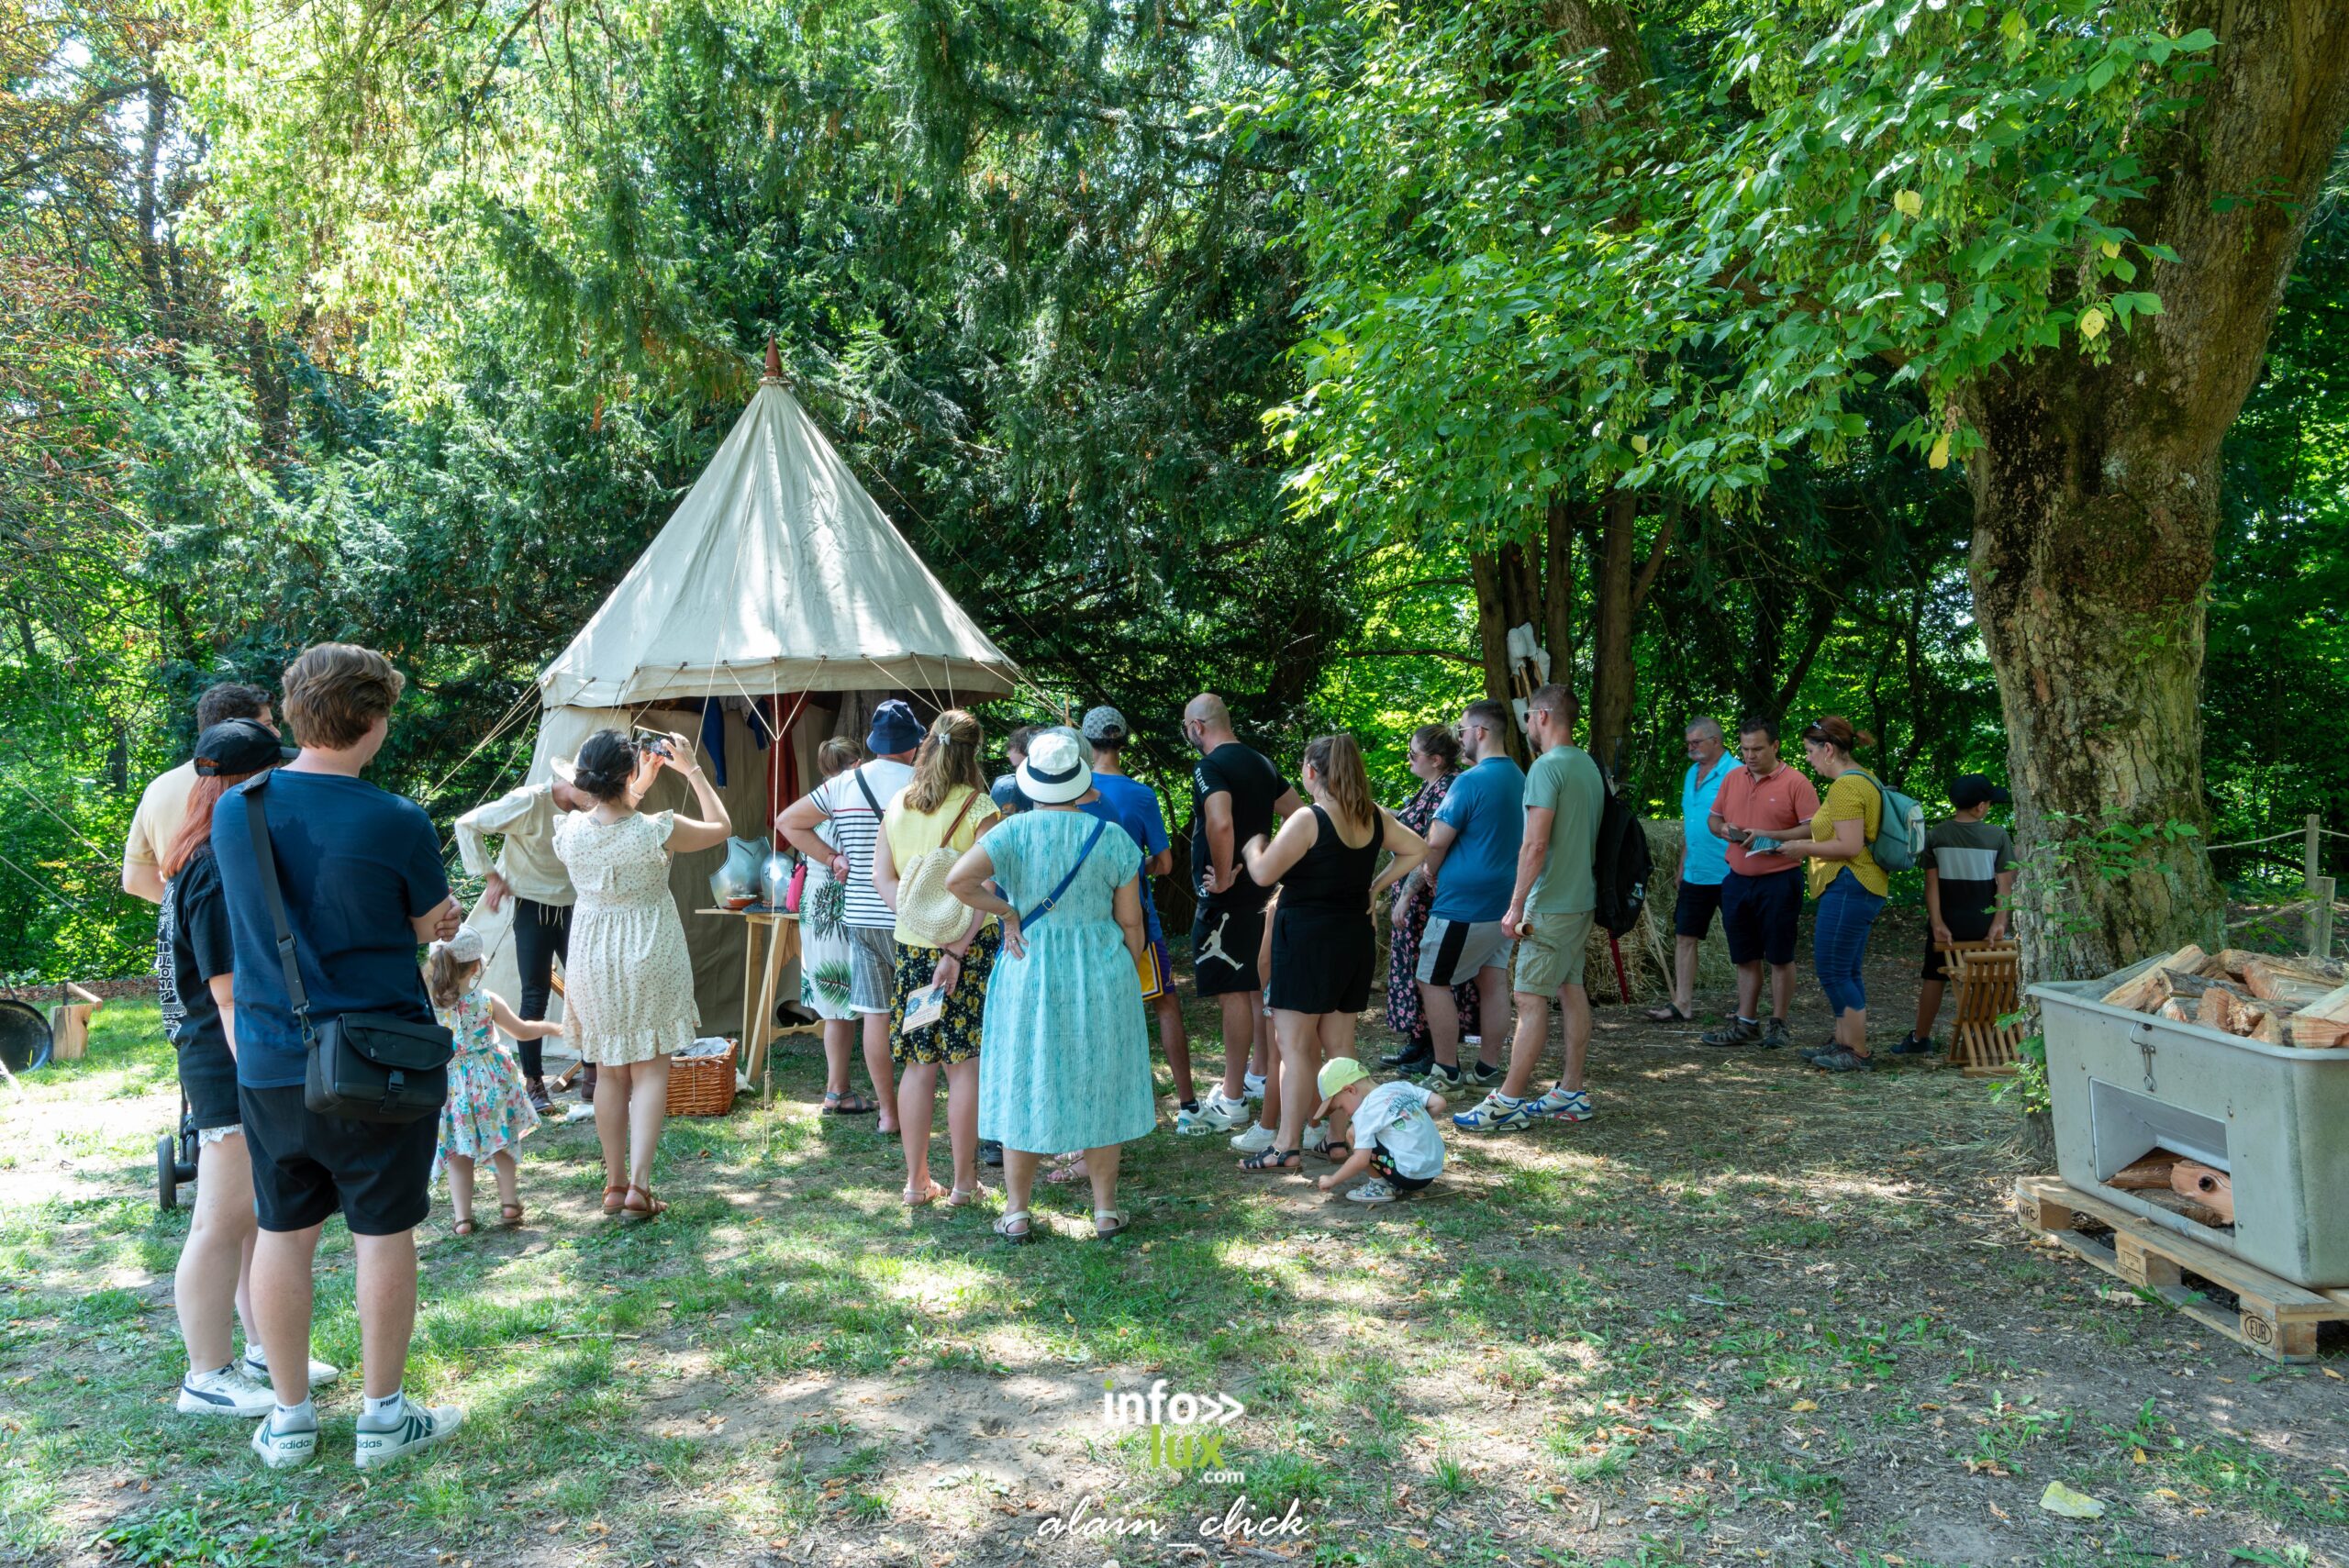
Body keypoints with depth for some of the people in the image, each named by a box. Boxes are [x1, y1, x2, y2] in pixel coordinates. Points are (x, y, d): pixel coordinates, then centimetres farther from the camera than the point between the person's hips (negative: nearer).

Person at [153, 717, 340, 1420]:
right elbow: (231, 994, -23)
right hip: (234, 1074, -11)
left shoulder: (217, 860, 12)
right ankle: (208, 1378, 13)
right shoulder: (221, 871, -21)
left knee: (265, 1219, 18)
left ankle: (264, 1351, 31)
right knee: (223, 1224, 1)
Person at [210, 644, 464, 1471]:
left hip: (268, 1059, 4)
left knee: (283, 1232, 15)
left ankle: (290, 1418, 27)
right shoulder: (397, 823, -17)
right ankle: (384, 1415, 21)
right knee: (382, 1234, 9)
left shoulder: (232, 809, -1)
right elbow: (432, 925, -4)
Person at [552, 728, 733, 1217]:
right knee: (650, 1071, 4)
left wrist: (642, 784, 19)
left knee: (610, 1074, 14)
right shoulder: (657, 830, -19)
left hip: (591, 961, 4)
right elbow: (721, 827, -1)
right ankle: (639, 1186, -4)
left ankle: (615, 1185, 21)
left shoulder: (569, 832, -8)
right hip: (649, 958, -3)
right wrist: (692, 770, 2)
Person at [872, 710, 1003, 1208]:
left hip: (912, 947, 4)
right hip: (970, 947, -4)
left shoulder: (897, 804, 7)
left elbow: (882, 878, 5)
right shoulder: (978, 807, -9)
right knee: (965, 1066, 4)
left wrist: (917, 921, -1)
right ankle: (964, 1183, 11)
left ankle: (916, 1181, 16)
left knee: (918, 1066, 10)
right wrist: (957, 951, -14)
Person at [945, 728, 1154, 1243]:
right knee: (1100, 1088, 11)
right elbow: (1130, 922, 0)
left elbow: (958, 878, -23)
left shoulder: (1014, 831, -8)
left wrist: (1007, 911, -8)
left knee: (1024, 1088, 9)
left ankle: (1017, 1213, 15)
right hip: (1100, 976, 1)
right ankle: (1106, 1210, 18)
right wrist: (1127, 981, 13)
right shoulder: (1112, 838, -3)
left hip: (1028, 975, -1)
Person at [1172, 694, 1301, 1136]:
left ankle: (1232, 1102, -1)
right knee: (1255, 987, 18)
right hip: (1261, 893, 9)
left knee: (1232, 993, -5)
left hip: (1225, 899, -9)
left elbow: (1220, 822, -32)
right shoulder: (1260, 763, 13)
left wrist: (1223, 877, -21)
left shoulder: (1210, 767, -15)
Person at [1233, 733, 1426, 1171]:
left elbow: (1263, 874, -16)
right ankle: (1339, 1136, 19)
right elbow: (1418, 850, 18)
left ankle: (1287, 1146, -2)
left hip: (1307, 939, -7)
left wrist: (1254, 845, 3)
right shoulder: (1375, 818, 6)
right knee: (1339, 1042, 14)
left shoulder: (1308, 820, -15)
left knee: (1294, 1045, -3)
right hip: (1356, 938, 7)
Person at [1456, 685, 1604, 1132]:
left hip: (1551, 905, -9)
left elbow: (1535, 846, -21)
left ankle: (1508, 1102, -5)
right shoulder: (1590, 766, 13)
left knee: (1531, 999, -7)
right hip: (1583, 899, 9)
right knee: (1571, 990, 13)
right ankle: (1571, 1092, 19)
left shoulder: (1547, 767, -16)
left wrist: (1516, 904, -16)